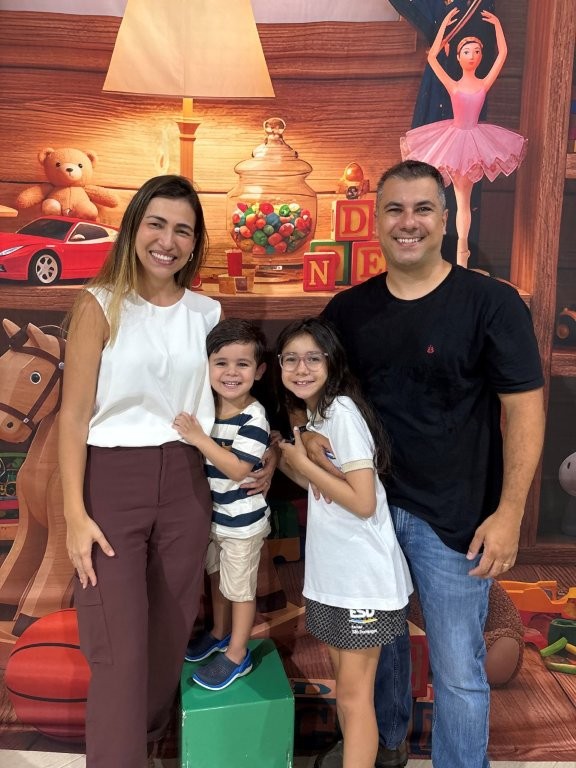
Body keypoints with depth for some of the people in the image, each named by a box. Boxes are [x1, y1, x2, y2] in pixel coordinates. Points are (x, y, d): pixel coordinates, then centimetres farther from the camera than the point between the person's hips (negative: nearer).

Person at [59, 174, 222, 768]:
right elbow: (74, 415, -7)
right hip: (112, 481, -3)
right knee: (120, 650, -1)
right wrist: (75, 513, -12)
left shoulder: (207, 312, 6)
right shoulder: (100, 306, -5)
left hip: (186, 483, 4)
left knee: (169, 636, 16)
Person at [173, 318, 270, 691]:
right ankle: (220, 633, 48)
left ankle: (237, 654, 30)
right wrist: (190, 433, -8)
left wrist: (199, 438, -34)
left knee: (240, 587, 11)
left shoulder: (254, 418, -24)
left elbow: (239, 469, -32)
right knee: (217, 577, 25)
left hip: (242, 521, -7)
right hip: (210, 514, 7)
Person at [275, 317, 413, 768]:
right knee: (343, 681, 22)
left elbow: (363, 502, -24)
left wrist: (303, 463, -18)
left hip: (363, 578, -9)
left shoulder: (342, 411, -19)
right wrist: (284, 461, 2)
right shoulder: (312, 415, 8)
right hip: (332, 573, 9)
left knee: (354, 694, 5)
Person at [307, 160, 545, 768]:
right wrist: (304, 432, -10)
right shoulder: (349, 309, 1)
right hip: (369, 504, 5)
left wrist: (509, 512, -16)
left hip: (453, 519, -4)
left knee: (458, 670, 7)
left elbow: (523, 408, -11)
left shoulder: (491, 303, -11)